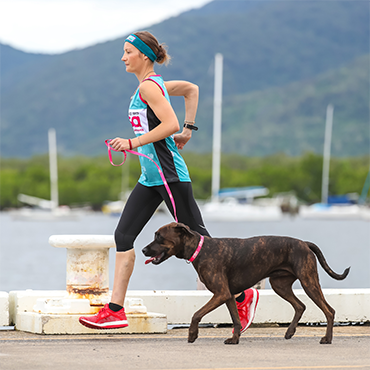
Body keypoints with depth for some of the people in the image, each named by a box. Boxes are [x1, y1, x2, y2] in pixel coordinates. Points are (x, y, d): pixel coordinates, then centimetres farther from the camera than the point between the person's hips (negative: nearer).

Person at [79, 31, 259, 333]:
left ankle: (243, 296, 7)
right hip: (151, 178, 10)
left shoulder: (148, 86, -13)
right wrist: (188, 130, 24)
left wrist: (133, 143, -21)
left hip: (169, 174, -10)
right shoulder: (154, 84, 15)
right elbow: (192, 89, 29)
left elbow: (170, 124, -24)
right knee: (123, 235, 2)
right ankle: (115, 310, 1)